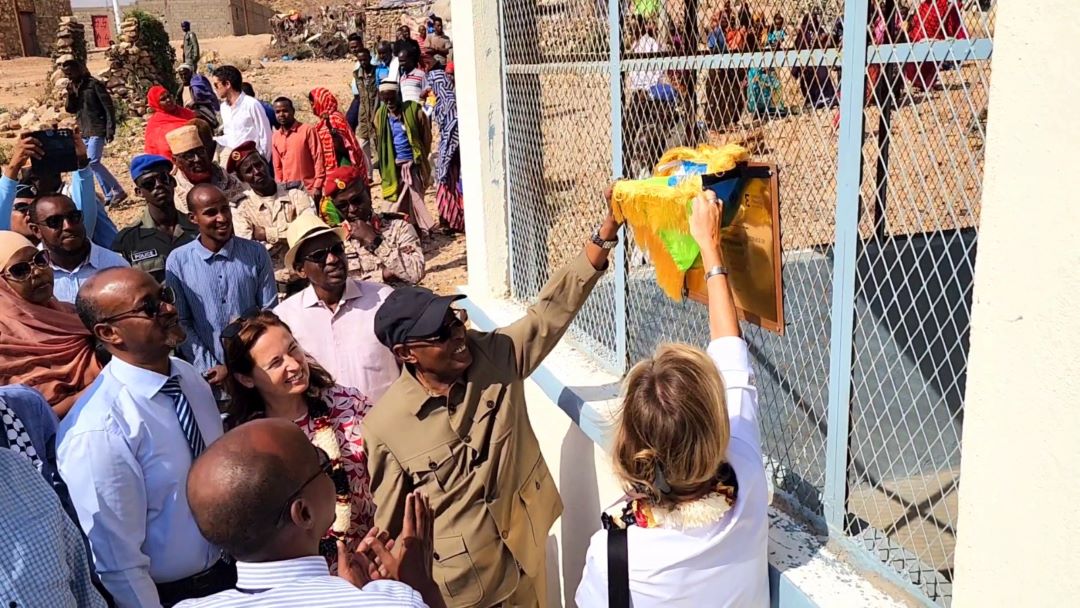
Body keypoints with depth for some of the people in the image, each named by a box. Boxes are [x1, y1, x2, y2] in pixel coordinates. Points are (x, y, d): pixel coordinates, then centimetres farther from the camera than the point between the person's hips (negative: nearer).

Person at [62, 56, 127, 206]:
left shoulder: (94, 84, -10)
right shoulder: (73, 86, 12)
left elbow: (108, 107, -12)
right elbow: (70, 109, 9)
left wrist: (110, 129, -17)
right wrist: (70, 94, -8)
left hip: (97, 130, -8)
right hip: (84, 132, 8)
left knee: (92, 162, -17)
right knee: (93, 163, 7)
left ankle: (118, 192, -11)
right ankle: (110, 195, 13)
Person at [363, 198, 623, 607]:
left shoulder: (497, 358, -11)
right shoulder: (385, 425, -16)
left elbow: (554, 308, -17)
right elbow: (389, 521, -6)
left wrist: (607, 230, -27)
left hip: (525, 558, 3)